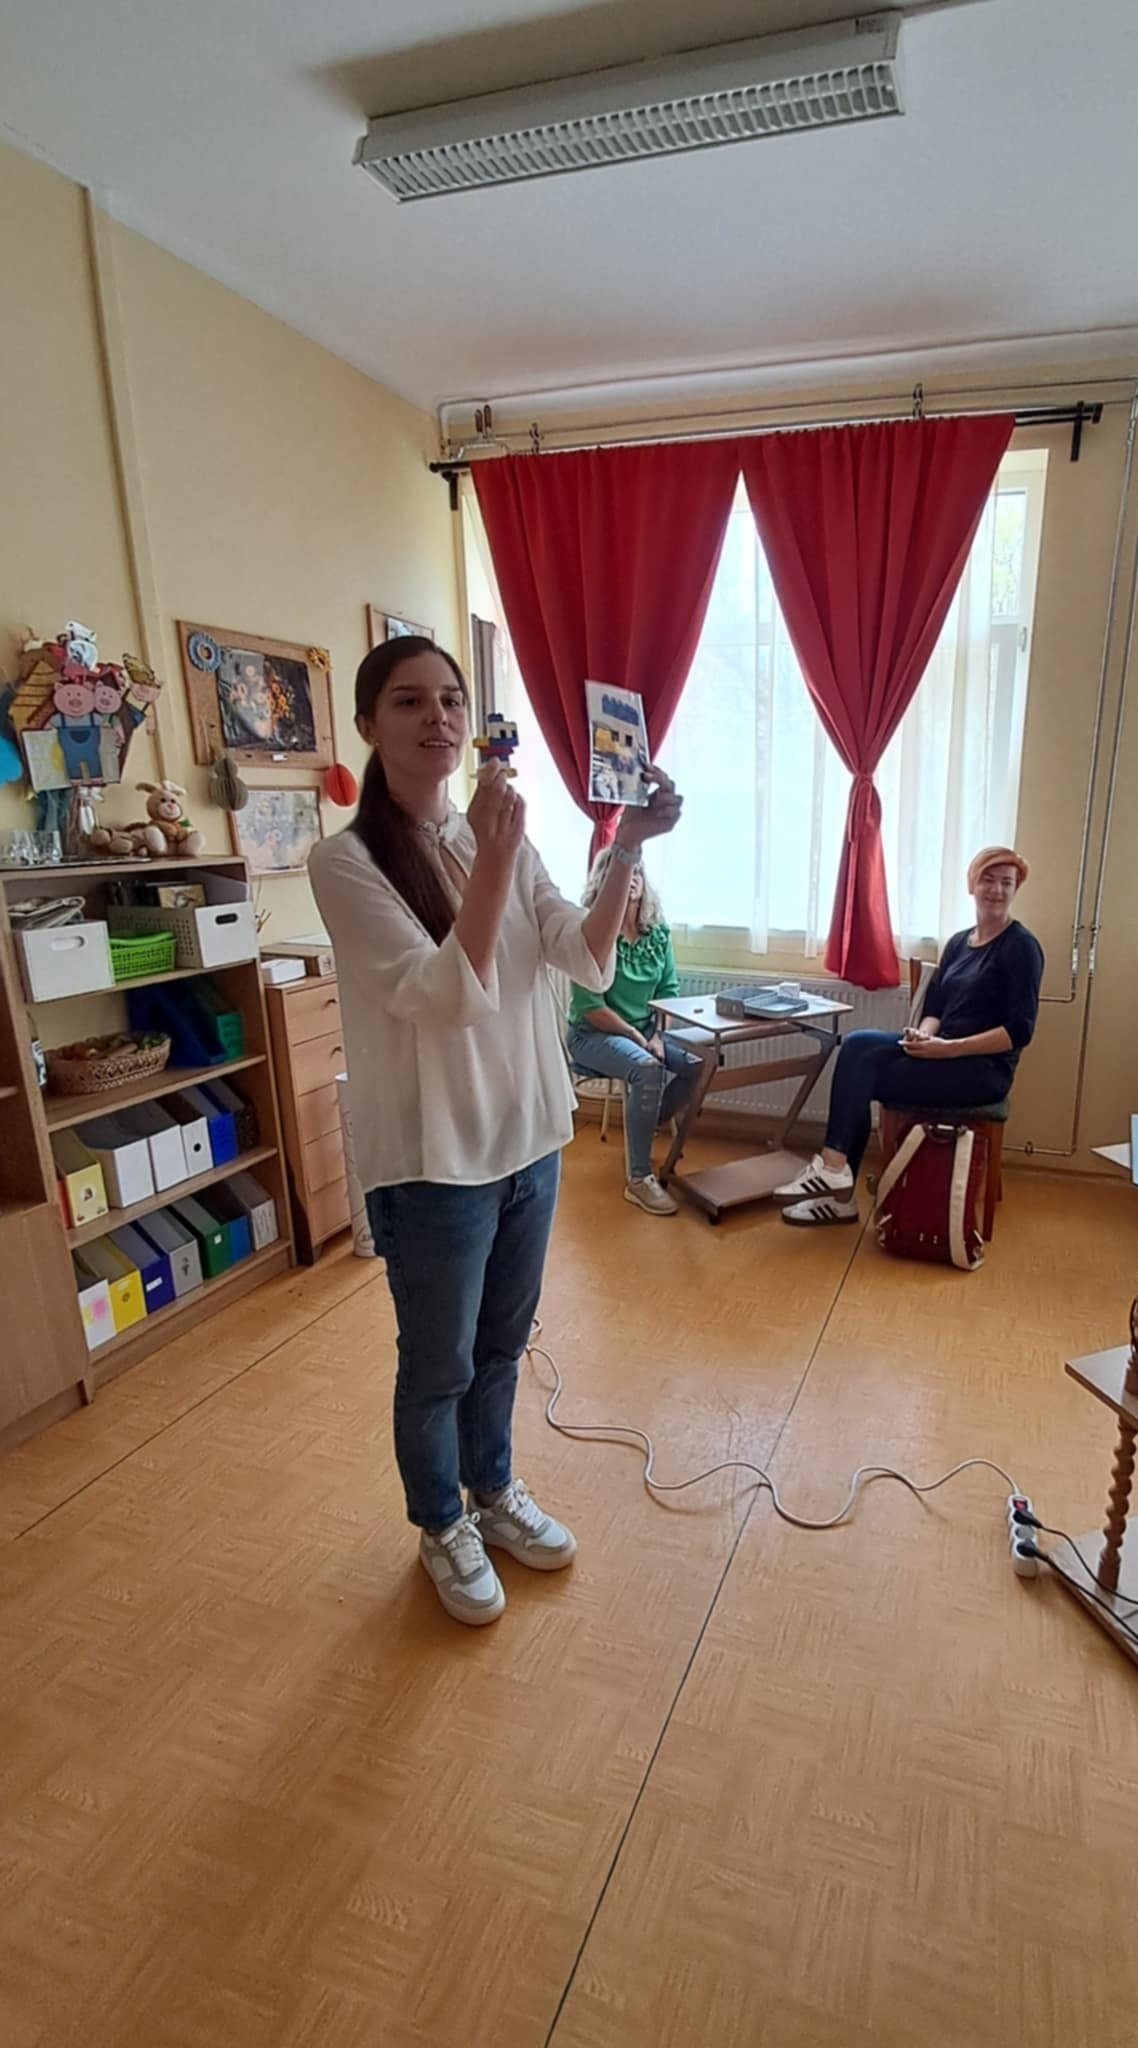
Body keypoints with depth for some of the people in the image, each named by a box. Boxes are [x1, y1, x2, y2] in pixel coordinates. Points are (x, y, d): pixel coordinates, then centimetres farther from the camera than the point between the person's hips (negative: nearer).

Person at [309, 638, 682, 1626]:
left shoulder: (503, 836, 4)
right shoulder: (345, 860, -15)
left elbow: (586, 958, -6)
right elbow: (447, 995, -25)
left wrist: (628, 849, -19)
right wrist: (493, 858, -32)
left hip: (529, 1138, 6)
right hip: (432, 1160, -5)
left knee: (502, 1345, 24)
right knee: (439, 1365, 15)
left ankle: (495, 1491, 49)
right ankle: (443, 1526, 42)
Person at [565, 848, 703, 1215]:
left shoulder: (657, 932, 2)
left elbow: (669, 991, 6)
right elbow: (589, 1006, -18)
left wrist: (656, 1033, -10)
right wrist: (639, 1038, -18)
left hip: (645, 1029, 6)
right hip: (591, 1034, -6)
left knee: (702, 1063, -16)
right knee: (647, 1068, -34)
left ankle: (644, 1128, 10)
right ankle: (638, 1179, -23)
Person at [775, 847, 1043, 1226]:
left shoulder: (1021, 947, -9)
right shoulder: (958, 942, 13)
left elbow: (1019, 1031, -16)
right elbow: (934, 1009, 11)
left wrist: (949, 1047, -22)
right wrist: (924, 1035, -12)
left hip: (984, 1069, -7)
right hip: (944, 1054, 7)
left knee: (860, 1073, -20)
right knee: (858, 1045, -17)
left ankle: (833, 1170, -11)